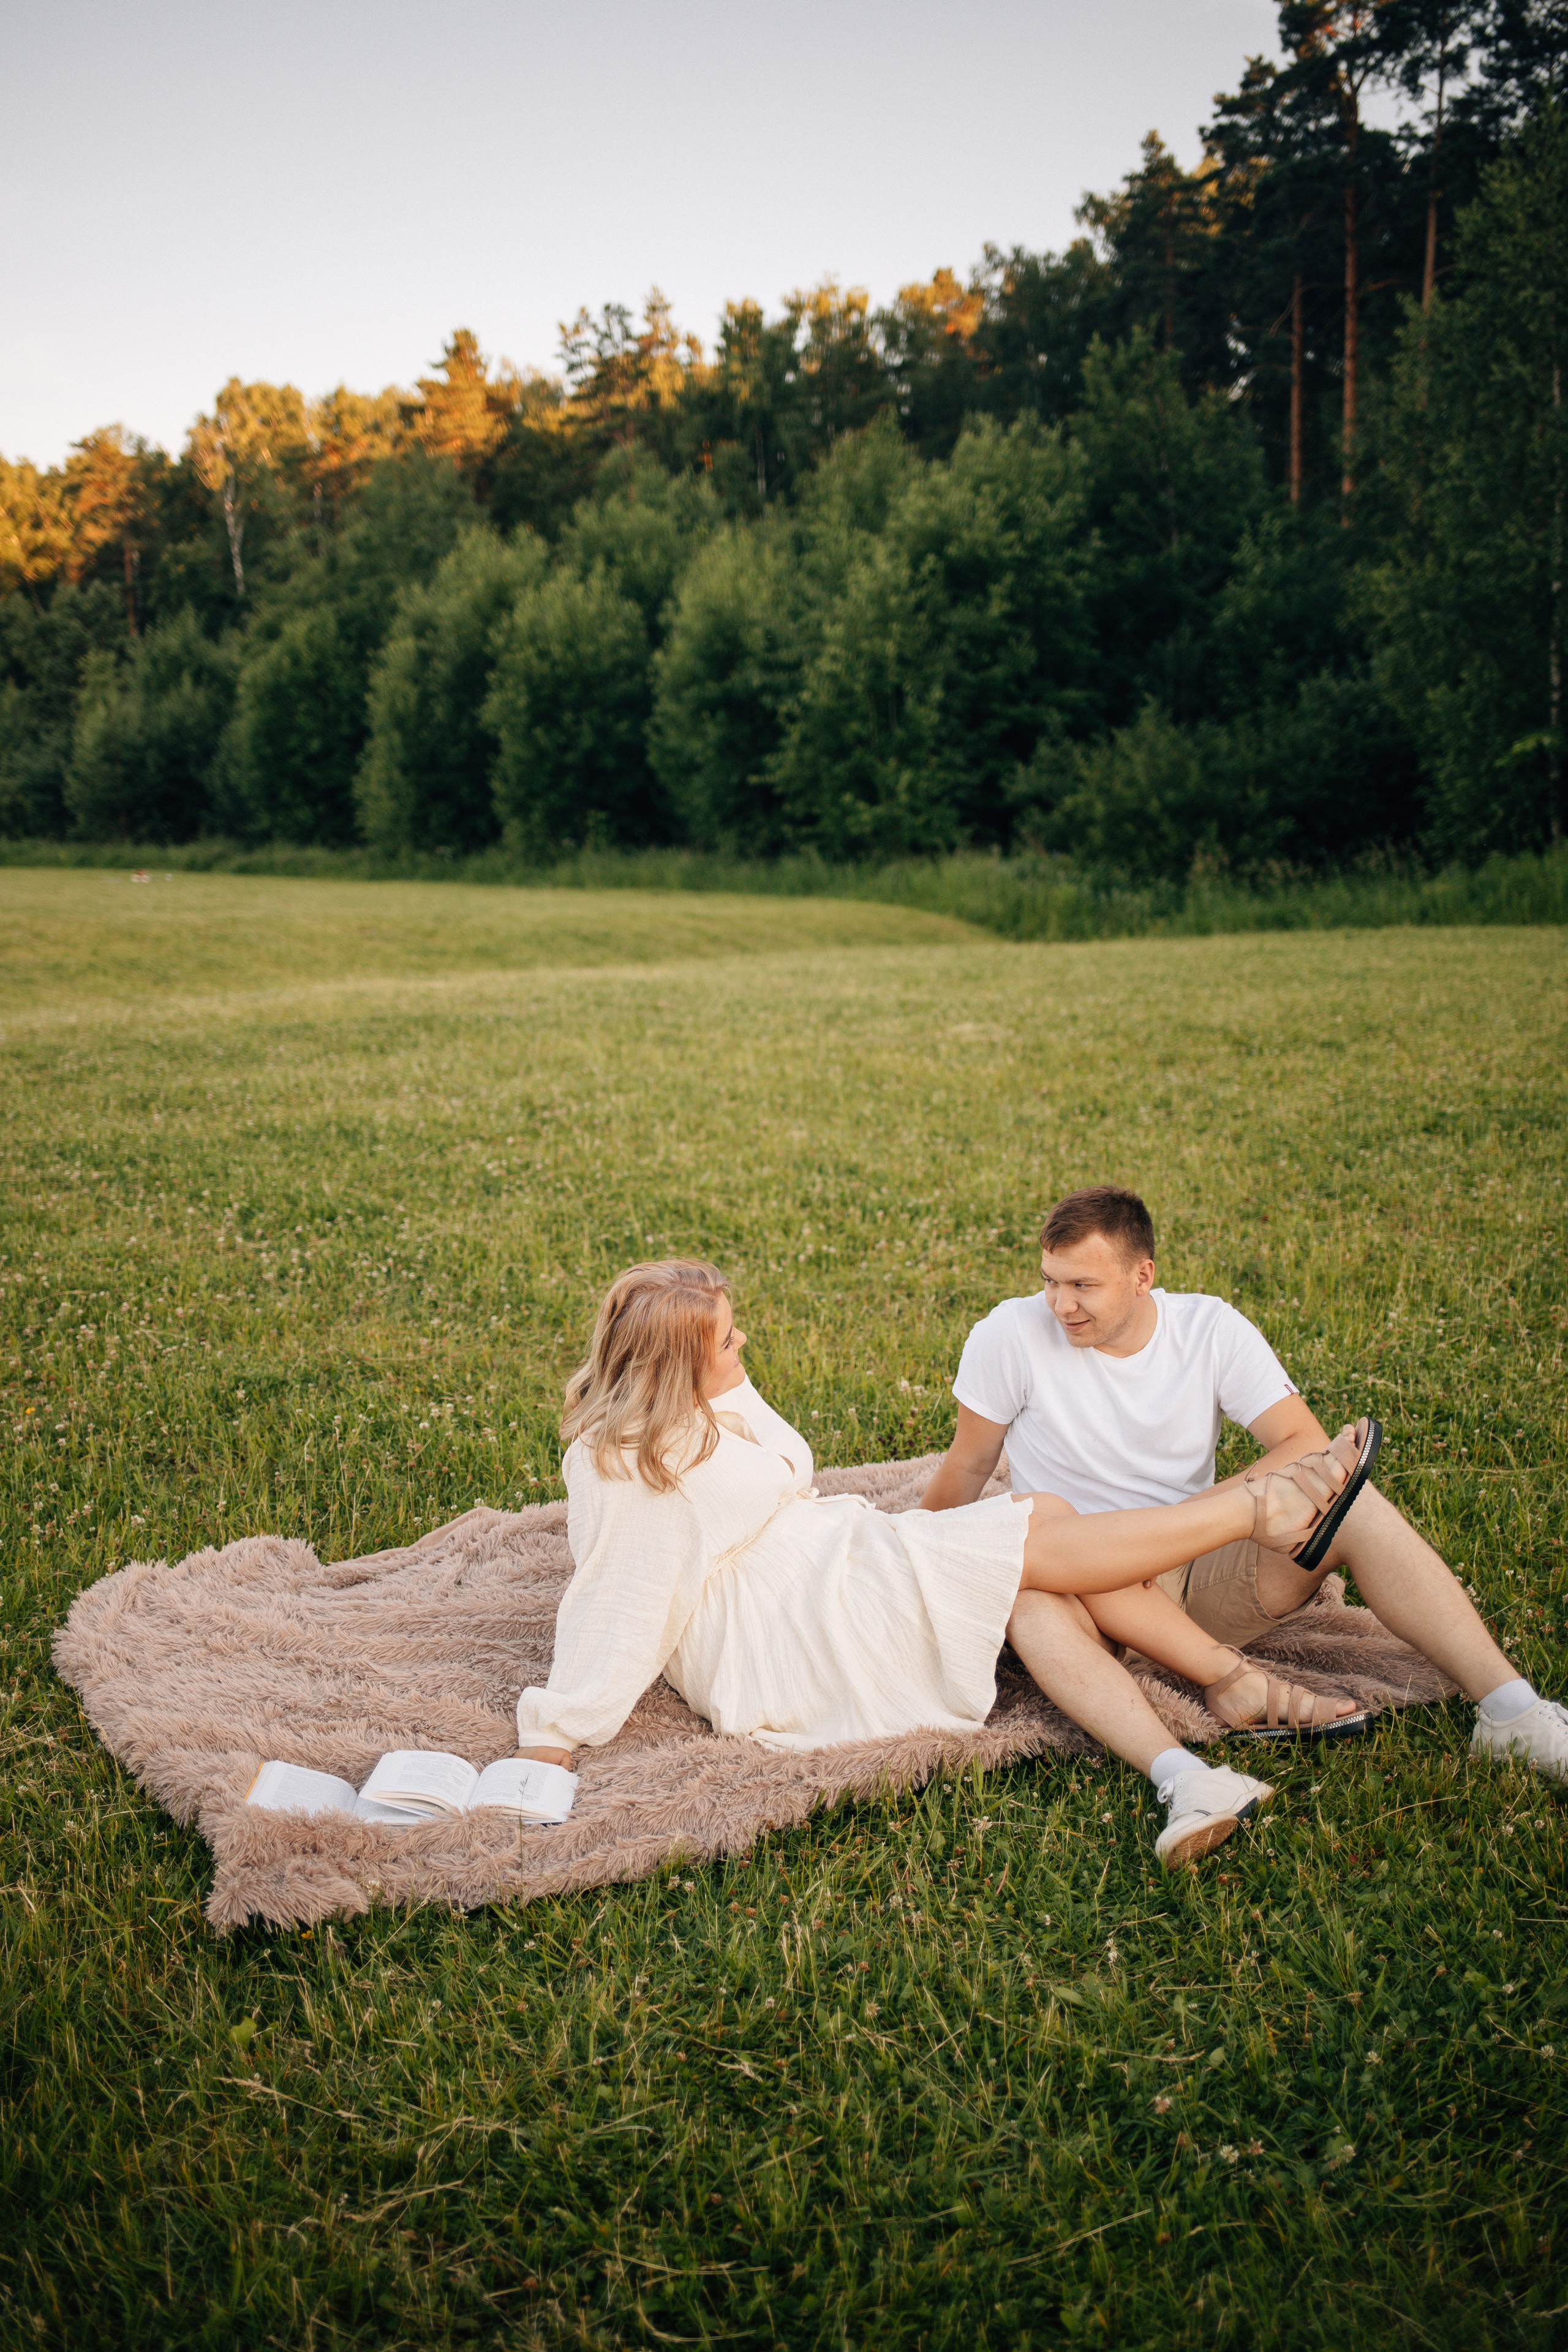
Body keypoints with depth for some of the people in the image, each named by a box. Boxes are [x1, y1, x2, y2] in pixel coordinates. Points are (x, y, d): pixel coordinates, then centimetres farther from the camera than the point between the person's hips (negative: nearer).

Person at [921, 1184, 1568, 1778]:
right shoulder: (1011, 1336, -10)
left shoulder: (1211, 1330, -4)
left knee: (1351, 1504, -21)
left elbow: (1308, 1447, -9)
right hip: (1090, 1593, -2)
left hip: (1200, 1579, 2)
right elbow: (967, 1468, 2)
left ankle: (1509, 1711, -21)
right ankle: (1227, 1676, -28)